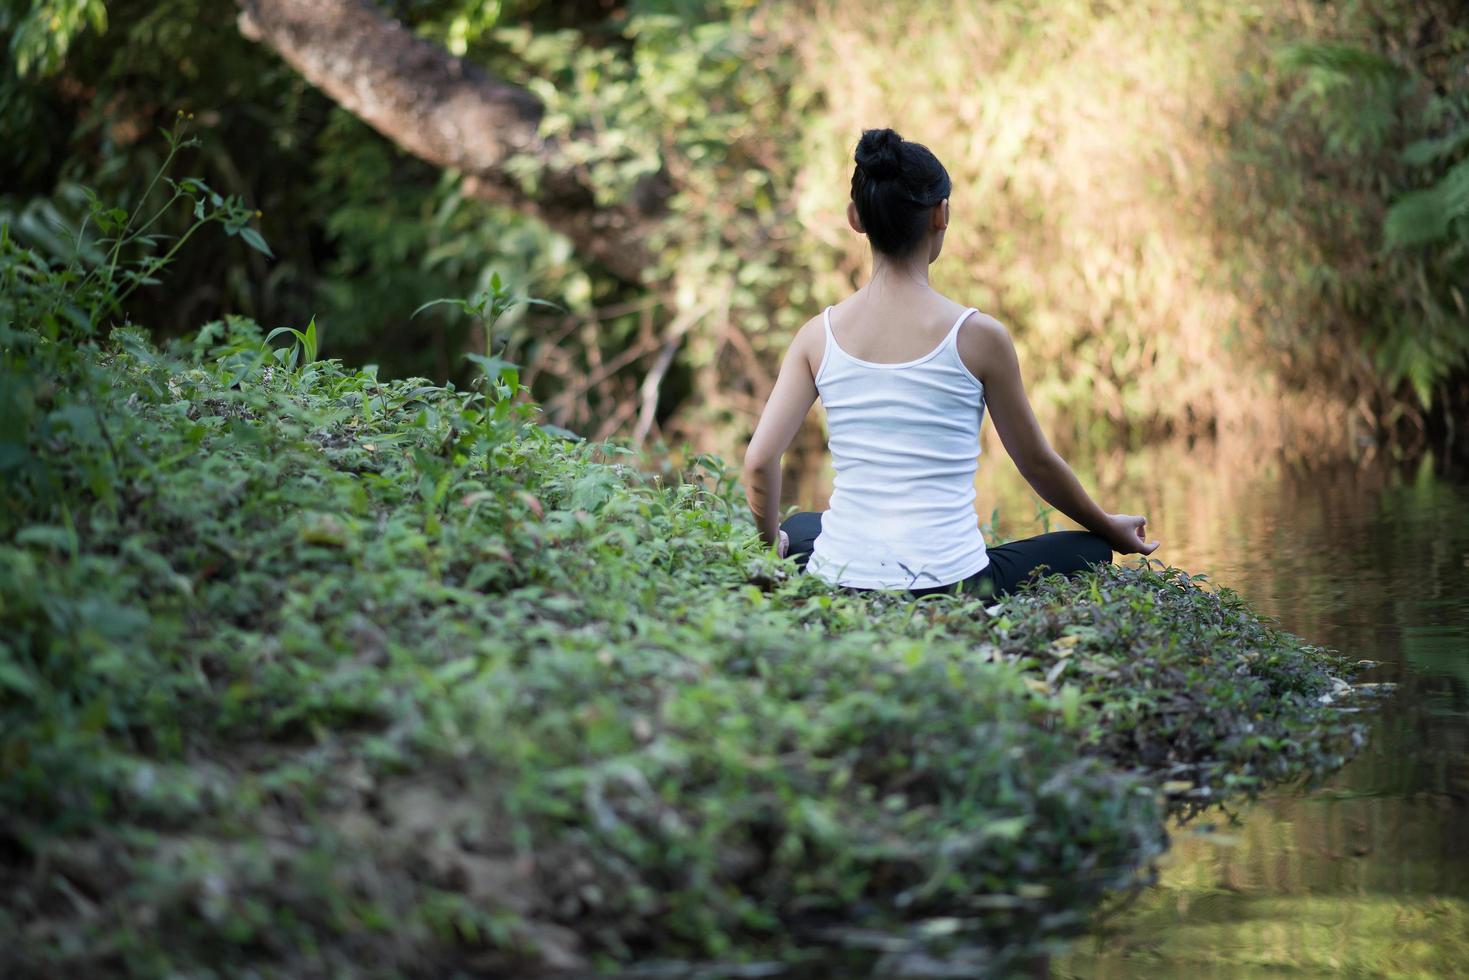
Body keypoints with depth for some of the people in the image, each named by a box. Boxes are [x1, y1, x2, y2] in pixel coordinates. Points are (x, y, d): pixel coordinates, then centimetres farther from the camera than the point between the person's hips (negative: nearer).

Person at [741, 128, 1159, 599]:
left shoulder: (819, 334, -1)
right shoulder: (978, 336, -8)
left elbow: (759, 462, -5)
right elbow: (1037, 463, 4)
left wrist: (774, 541, 17)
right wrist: (1110, 528, 22)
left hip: (838, 581, 3)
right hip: (947, 586, -3)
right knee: (1089, 550, 24)